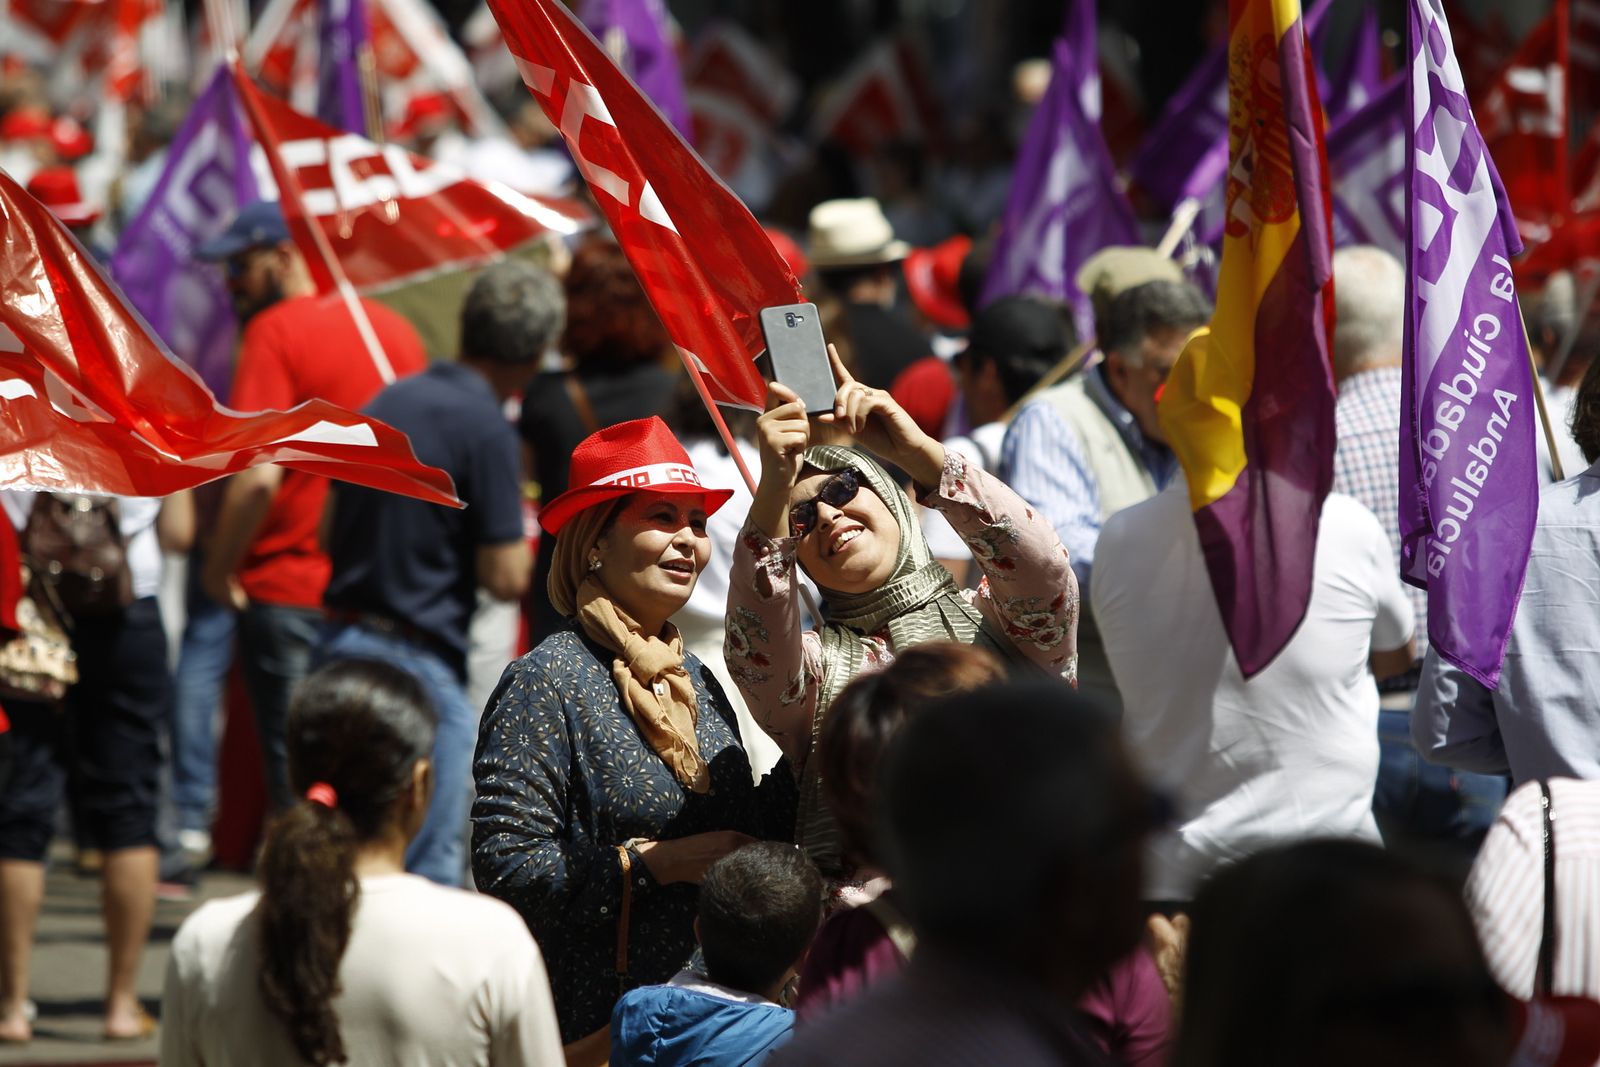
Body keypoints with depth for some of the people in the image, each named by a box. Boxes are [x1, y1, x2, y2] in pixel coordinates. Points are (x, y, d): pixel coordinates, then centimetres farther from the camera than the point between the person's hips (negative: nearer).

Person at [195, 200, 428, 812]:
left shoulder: (276, 332, -12)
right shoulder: (395, 329, 8)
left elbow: (258, 477, -20)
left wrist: (219, 571, -8)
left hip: (290, 594, -6)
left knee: (297, 789, -1)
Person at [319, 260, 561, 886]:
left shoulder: (390, 402, 11)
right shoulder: (488, 432, -13)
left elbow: (332, 535, 18)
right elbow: (506, 578, -14)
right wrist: (521, 540, 7)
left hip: (342, 638, 8)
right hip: (416, 659, -8)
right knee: (432, 864, -4)